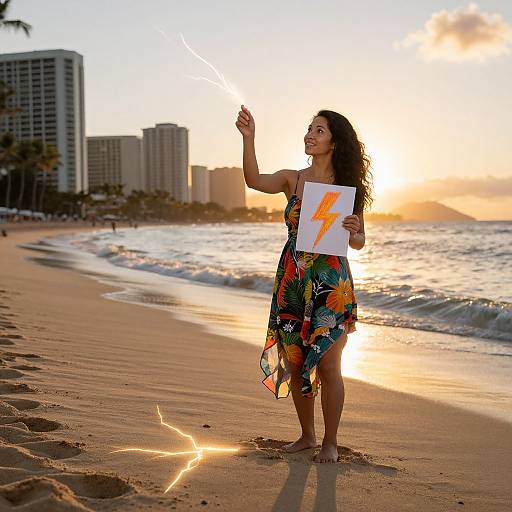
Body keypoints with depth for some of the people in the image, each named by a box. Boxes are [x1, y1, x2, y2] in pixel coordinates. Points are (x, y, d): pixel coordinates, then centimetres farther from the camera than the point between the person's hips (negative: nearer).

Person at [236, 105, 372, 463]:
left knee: (327, 366, -1)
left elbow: (359, 243, 4)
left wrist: (352, 231, -19)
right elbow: (254, 181, -14)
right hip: (292, 284, 3)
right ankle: (307, 435, 27)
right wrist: (248, 137, -24)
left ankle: (330, 443, 15)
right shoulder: (292, 180, 5)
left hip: (330, 285, -3)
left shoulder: (347, 186, 0)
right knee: (295, 364, 10)